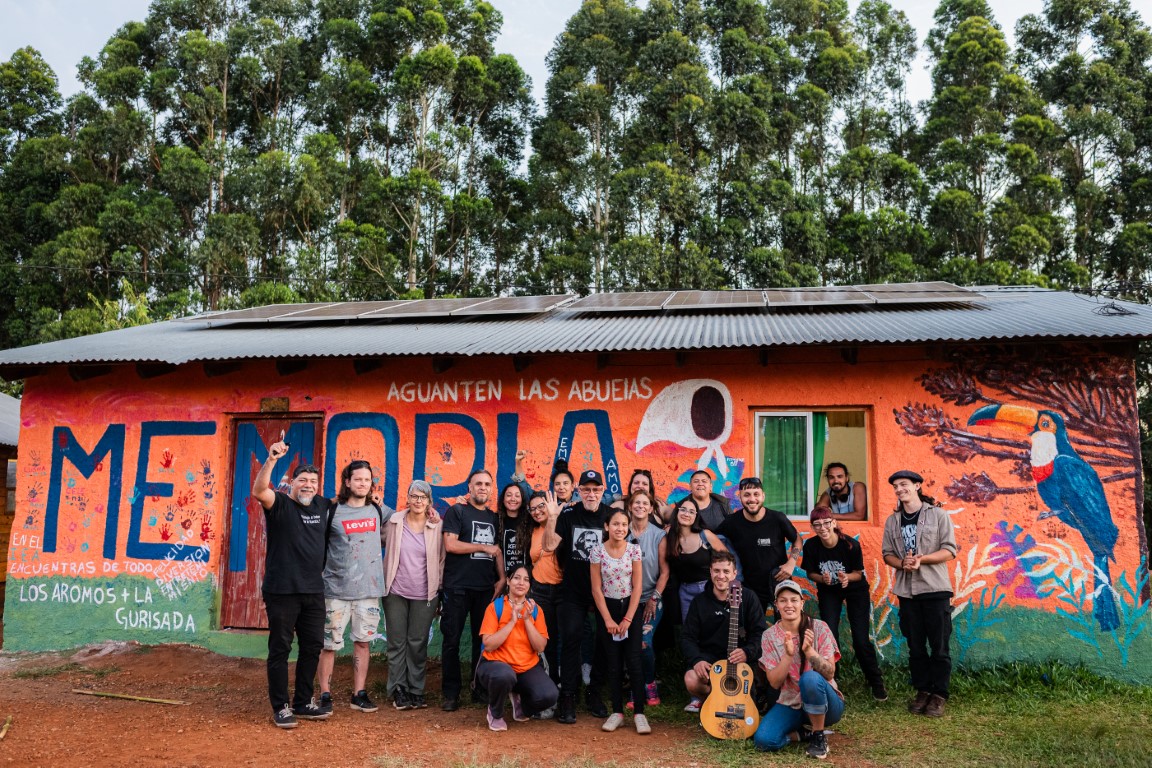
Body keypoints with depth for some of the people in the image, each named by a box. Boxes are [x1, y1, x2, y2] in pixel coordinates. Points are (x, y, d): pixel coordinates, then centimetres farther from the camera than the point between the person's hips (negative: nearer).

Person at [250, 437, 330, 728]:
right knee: (280, 649, 2)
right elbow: (259, 490, -28)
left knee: (312, 647, 12)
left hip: (314, 591, 6)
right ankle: (281, 708, 12)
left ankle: (303, 702, 26)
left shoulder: (322, 506, 9)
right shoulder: (280, 504, -6)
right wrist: (272, 459, -40)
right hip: (282, 591, -6)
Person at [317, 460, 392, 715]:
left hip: (369, 589, 3)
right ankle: (325, 694, 13)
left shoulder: (379, 511, 8)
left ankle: (359, 694, 18)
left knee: (362, 642, 9)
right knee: (329, 644, 2)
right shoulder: (332, 511, -3)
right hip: (337, 589, -3)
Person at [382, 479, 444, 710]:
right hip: (396, 592, 1)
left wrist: (439, 590, 3)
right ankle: (398, 690, 17)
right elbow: (385, 546, 12)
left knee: (418, 643, 6)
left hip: (424, 595, -1)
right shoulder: (394, 521, 0)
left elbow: (442, 560, 3)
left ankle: (416, 690, 17)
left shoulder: (437, 525, -2)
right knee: (397, 642, 6)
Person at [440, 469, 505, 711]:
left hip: (486, 588, 5)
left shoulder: (493, 517, 15)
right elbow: (450, 545, -12)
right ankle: (450, 693, 8)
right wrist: (483, 547, -8)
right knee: (452, 640, 0)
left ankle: (481, 689, 19)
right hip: (458, 587, -5)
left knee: (483, 639, 9)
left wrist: (501, 578, 4)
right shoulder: (457, 511, -1)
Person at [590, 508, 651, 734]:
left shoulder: (634, 549, -5)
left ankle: (639, 712, 4)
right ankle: (617, 711, 13)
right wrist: (608, 619, -9)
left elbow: (637, 586, -5)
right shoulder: (598, 550, -6)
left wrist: (627, 619, -9)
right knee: (614, 663, 4)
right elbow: (596, 588, -5)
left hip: (630, 607, 0)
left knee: (633, 661, -4)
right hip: (606, 608, 0)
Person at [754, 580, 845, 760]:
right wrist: (788, 655, -27)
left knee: (810, 678, -36)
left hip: (825, 704, -2)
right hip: (790, 705, 2)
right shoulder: (770, 636, -5)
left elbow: (829, 674, -16)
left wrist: (809, 650, -33)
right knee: (763, 740, -24)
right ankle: (800, 732, 8)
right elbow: (774, 682, -11)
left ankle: (819, 736, -12)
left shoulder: (819, 628, -10)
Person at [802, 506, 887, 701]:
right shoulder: (811, 546, -23)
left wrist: (847, 577, -35)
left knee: (861, 640, -4)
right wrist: (822, 578, -28)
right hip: (828, 592, 2)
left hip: (856, 590, -1)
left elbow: (858, 573, -14)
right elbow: (810, 573, -7)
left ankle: (876, 682, 18)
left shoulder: (850, 545, -28)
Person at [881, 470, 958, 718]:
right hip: (907, 591, 3)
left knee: (939, 646, 1)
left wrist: (921, 559, -19)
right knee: (915, 646, 9)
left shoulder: (938, 515, -2)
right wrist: (902, 563, -11)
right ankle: (922, 691, 21)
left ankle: (939, 695, 12)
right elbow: (887, 553, 10)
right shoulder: (892, 521, 9)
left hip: (935, 589, -3)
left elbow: (949, 550, -6)